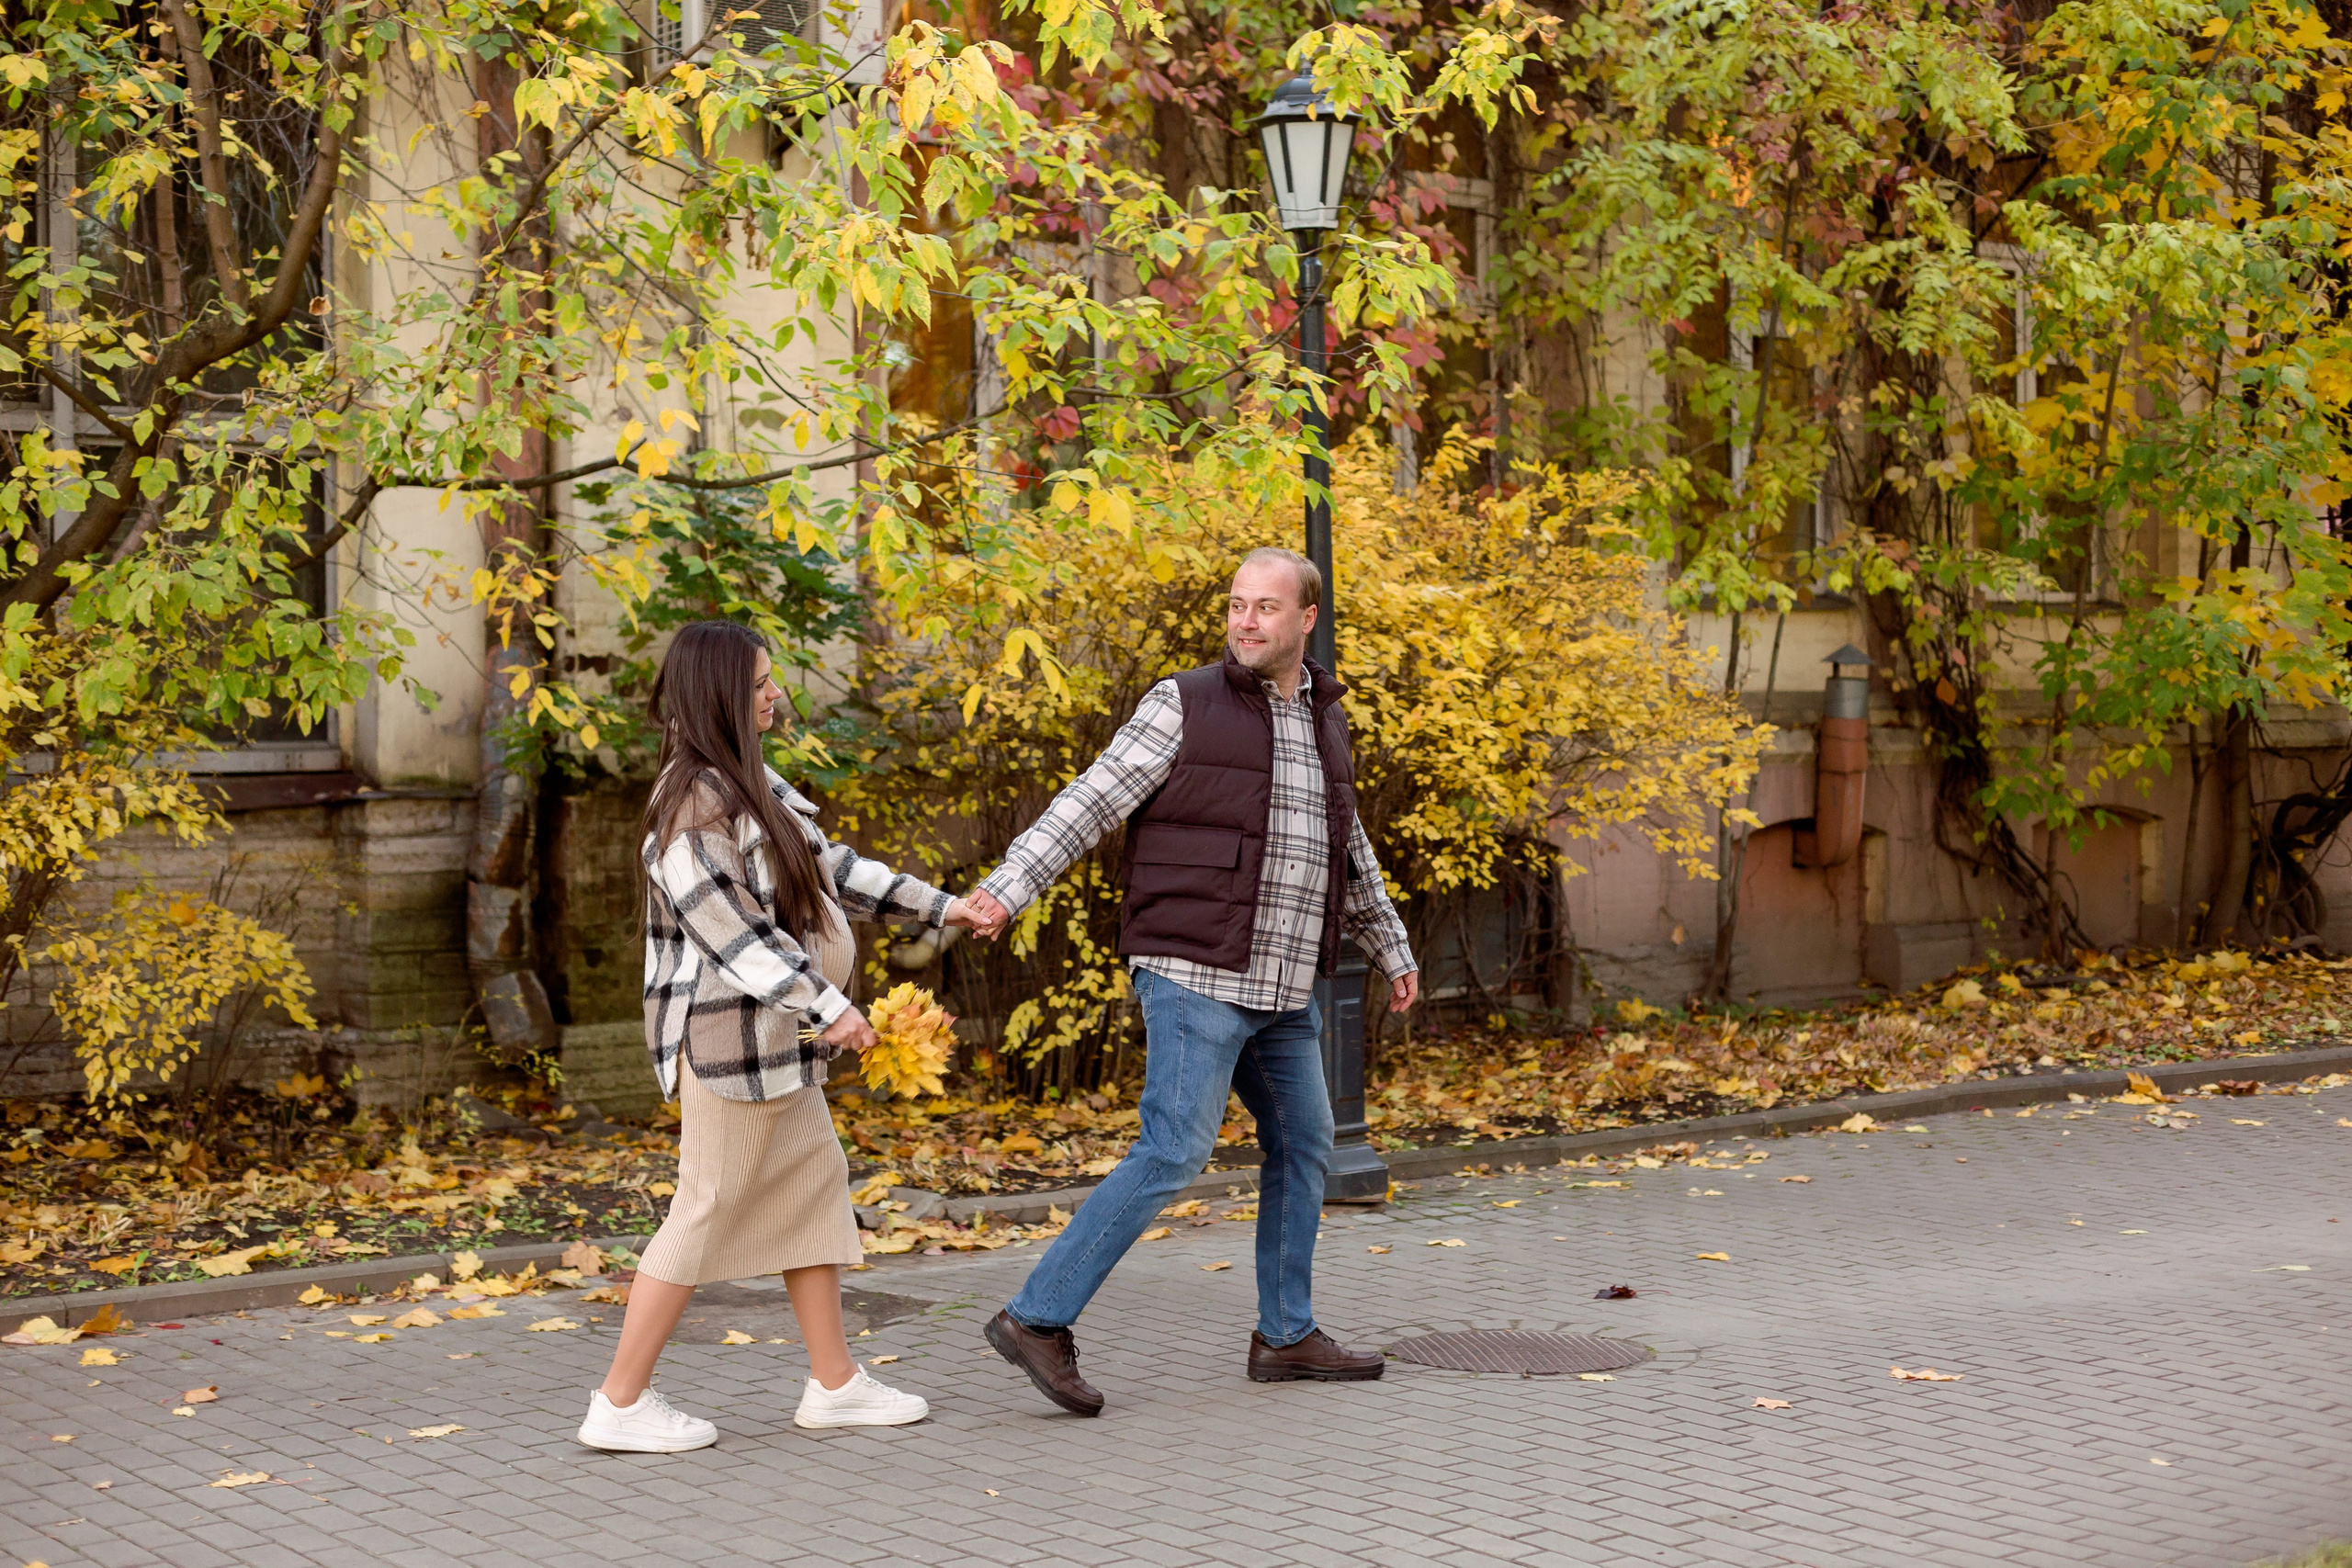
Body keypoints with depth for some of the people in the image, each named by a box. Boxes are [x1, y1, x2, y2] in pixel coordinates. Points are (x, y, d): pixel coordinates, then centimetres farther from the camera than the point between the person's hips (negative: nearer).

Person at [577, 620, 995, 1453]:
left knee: (816, 1184, 13)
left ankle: (834, 1383, 20)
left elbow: (827, 864, 20)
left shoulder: (748, 781, 13)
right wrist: (825, 1006, -23)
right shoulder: (695, 800, -19)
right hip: (728, 1037, -11)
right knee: (707, 1211, -5)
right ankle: (620, 1404, 2)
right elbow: (730, 931, -23)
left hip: (774, 1038, 11)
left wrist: (936, 906, 20)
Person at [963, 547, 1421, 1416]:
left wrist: (1391, 948, 32)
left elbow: (1348, 853, 26)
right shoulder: (1186, 706, -6)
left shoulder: (1321, 719, 13)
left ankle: (1286, 1335, 25)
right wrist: (1006, 888, -23)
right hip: (1195, 977, -7)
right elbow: (1090, 803, -12)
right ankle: (1038, 1318, -10)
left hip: (1282, 987, 7)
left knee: (1303, 1144, 13)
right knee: (1172, 1155, -14)